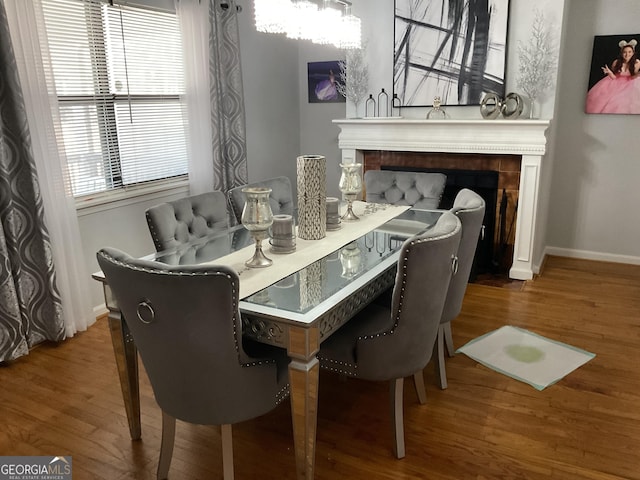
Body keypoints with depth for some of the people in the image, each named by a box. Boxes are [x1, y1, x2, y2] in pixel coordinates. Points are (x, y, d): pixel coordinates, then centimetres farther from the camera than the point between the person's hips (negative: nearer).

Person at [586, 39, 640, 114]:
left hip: (630, 83, -1)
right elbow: (614, 77, -8)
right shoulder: (616, 62, -16)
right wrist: (609, 72, -29)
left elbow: (632, 77, -7)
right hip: (616, 82, 1)